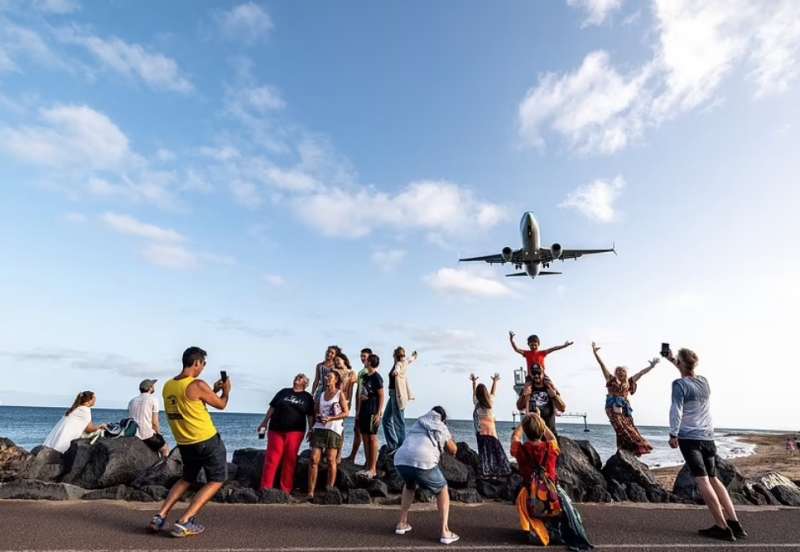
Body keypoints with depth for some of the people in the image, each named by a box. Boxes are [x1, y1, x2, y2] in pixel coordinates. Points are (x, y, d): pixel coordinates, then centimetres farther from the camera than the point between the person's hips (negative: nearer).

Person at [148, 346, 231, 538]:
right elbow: (221, 405, -6)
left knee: (187, 479, 27)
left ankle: (159, 517, 18)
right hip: (207, 440, -7)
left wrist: (214, 390, 21)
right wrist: (226, 391, 13)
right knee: (216, 481, 8)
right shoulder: (198, 385, -20)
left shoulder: (167, 386, 4)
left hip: (184, 443, 7)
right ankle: (184, 523, 1)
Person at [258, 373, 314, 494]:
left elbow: (310, 416, 6)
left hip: (295, 431, -1)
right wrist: (264, 422, 7)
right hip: (276, 429, 1)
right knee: (271, 458, -1)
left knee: (290, 460, 1)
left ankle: (286, 490, 10)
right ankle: (266, 488, 7)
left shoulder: (308, 397, 7)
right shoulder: (284, 392, 10)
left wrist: (310, 430, -2)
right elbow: (272, 408, 11)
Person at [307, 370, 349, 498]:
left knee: (331, 460, -4)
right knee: (314, 459, -5)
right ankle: (311, 492, 0)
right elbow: (315, 410, 20)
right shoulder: (321, 394, 16)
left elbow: (346, 412, -3)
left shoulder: (340, 394, 3)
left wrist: (330, 418, -13)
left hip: (334, 429, -4)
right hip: (319, 428, 4)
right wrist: (317, 416, -3)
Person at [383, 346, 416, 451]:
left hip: (397, 395, -10)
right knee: (387, 419, 14)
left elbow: (397, 368, -38)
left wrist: (396, 371, -60)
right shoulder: (404, 363, 11)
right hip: (394, 395, 10)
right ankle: (392, 445, 22)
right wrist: (413, 357, 55)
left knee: (398, 421, -6)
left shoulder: (399, 364, -13)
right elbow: (409, 360, 34)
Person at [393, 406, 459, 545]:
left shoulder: (417, 423, 31)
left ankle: (402, 523, 37)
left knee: (409, 486, 37)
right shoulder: (442, 428, 20)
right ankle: (445, 532, 17)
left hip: (401, 460, 4)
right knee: (442, 490, 24)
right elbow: (453, 450, 31)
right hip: (423, 462, -4)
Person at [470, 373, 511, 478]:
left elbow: (474, 392, 15)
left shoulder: (476, 402, -2)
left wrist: (474, 381, 31)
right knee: (496, 451, 11)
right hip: (491, 430, 1)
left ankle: (485, 472, -3)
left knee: (484, 453, 0)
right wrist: (495, 381, 33)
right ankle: (500, 470, 15)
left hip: (481, 432, -1)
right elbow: (493, 392, 17)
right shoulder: (491, 401, -2)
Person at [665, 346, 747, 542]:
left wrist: (673, 435, -7)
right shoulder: (704, 381, 7)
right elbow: (688, 373, 30)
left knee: (702, 481, -4)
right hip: (707, 437, 7)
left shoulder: (679, 384, -12)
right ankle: (735, 523, 14)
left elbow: (676, 411, -15)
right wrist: (672, 360, 39)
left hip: (688, 437, -7)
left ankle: (722, 528, -4)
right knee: (713, 479, 15)